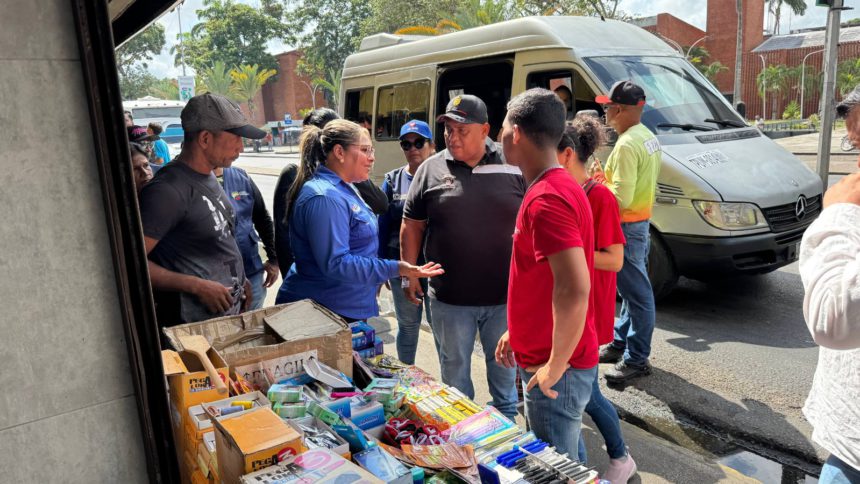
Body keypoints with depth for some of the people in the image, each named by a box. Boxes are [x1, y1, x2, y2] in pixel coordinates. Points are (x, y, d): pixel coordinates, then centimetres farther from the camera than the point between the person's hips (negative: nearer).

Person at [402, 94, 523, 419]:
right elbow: (412, 226, 4)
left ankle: (506, 417, 43)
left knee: (504, 363, 18)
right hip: (450, 297, 1)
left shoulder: (512, 168, -4)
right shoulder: (431, 169, -2)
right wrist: (409, 274, 0)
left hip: (504, 295, 0)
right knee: (454, 365, 18)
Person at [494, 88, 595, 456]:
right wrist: (518, 332, 19)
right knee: (561, 461, 24)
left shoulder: (547, 199, -23)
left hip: (554, 371, -9)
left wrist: (555, 366, -21)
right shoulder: (559, 187, 10)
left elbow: (574, 290, -31)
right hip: (544, 359, 9)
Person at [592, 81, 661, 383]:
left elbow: (621, 199, -25)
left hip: (626, 227, -11)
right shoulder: (648, 136, 12)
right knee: (631, 290, 18)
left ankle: (637, 359, 6)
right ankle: (621, 343, 31)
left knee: (637, 294, -3)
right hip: (640, 221, 11)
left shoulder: (627, 145, -21)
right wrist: (609, 178, 13)